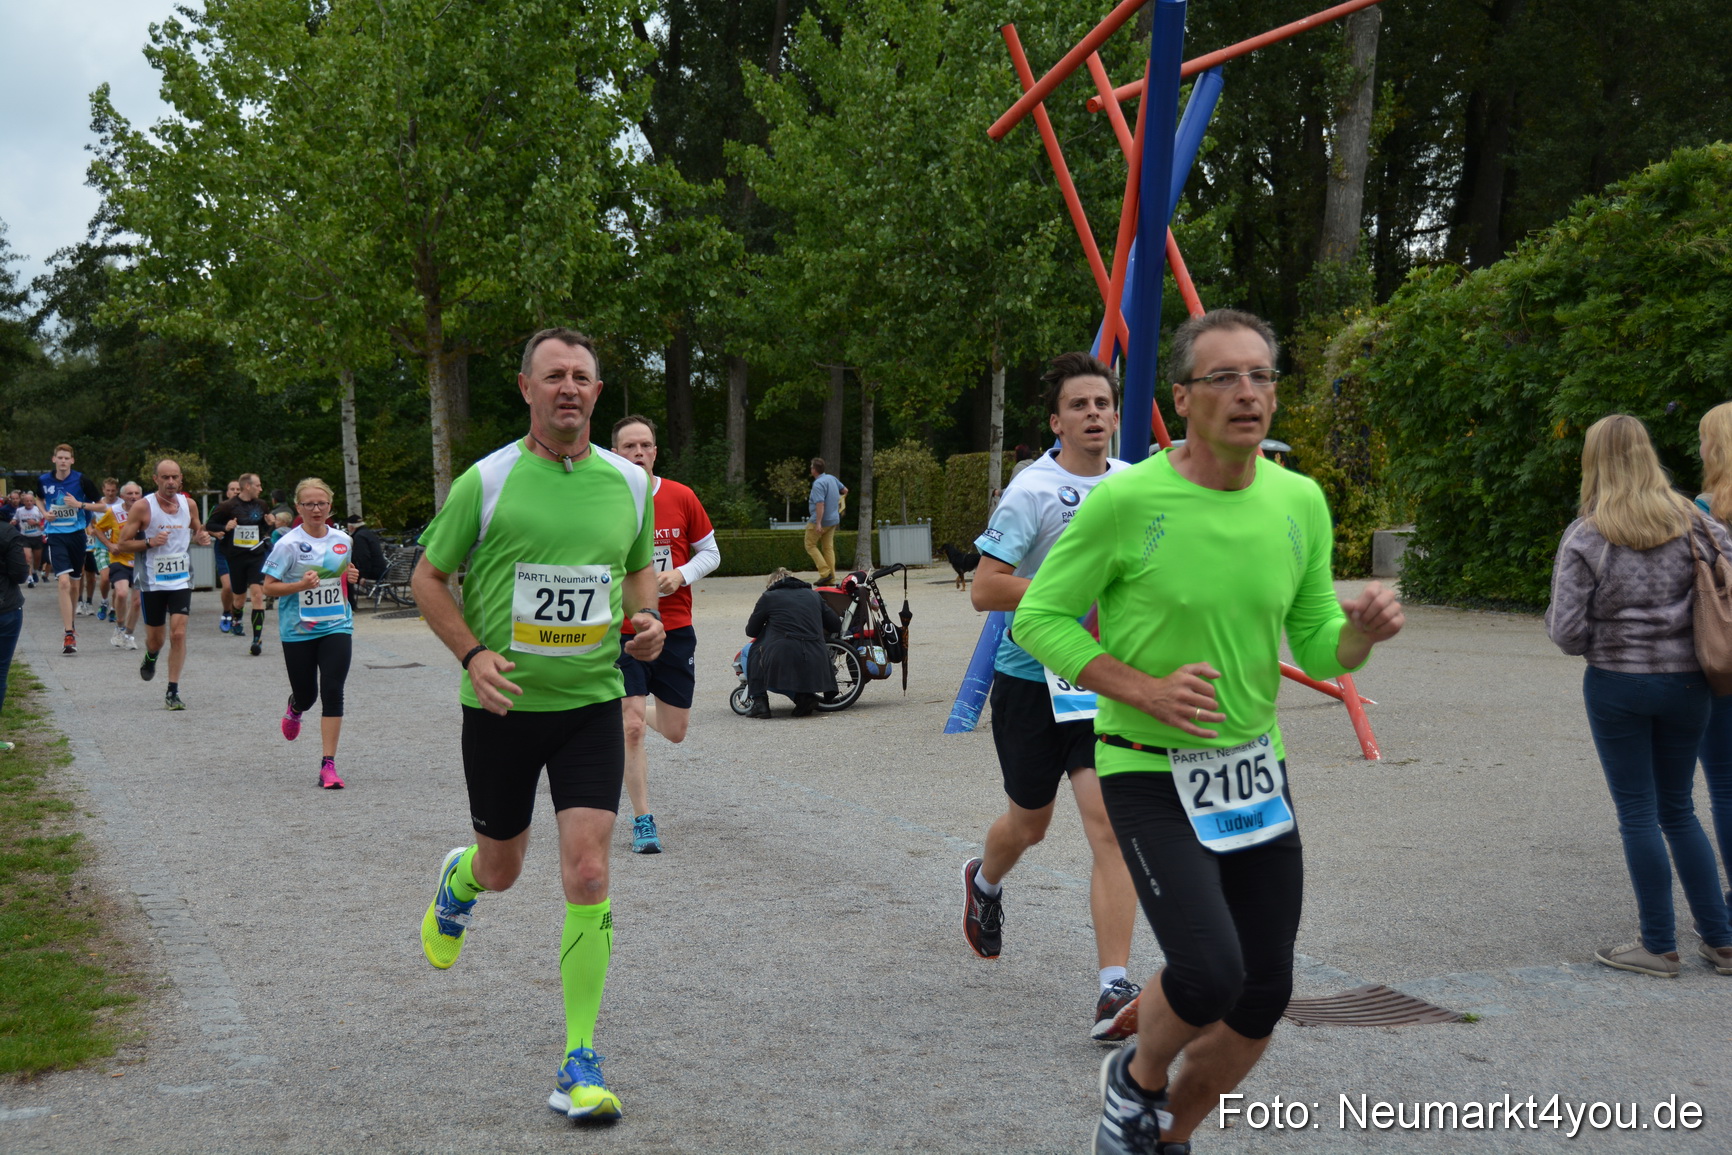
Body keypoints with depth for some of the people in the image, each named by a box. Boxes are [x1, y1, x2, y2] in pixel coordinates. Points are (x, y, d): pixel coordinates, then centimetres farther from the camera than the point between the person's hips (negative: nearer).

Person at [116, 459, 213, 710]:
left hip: (181, 579, 2)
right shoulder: (142, 506, -9)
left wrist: (202, 537, -1)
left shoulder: (189, 504, 3)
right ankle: (150, 659, 47)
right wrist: (150, 542, -21)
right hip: (152, 582, -2)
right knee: (155, 639, 9)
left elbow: (196, 531, 22)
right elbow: (122, 544, -6)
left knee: (178, 634, -11)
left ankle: (173, 691, -3)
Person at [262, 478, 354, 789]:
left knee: (333, 692, -10)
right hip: (298, 631, -2)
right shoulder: (288, 544, -9)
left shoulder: (343, 541, 4)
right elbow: (268, 586, -9)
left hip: (337, 627, 2)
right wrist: (300, 585, -22)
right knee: (307, 695, 9)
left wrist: (351, 577, 4)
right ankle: (294, 708, 50)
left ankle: (328, 764, -7)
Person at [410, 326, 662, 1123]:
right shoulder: (487, 481, -8)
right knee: (501, 870, 14)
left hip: (592, 704, 1)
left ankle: (578, 1067, 0)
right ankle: (458, 880, 55)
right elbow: (428, 578, 0)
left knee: (587, 876, -10)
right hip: (502, 706, -1)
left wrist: (646, 622, -3)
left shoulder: (629, 483, 2)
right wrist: (472, 654, -14)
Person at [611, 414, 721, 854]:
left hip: (676, 629, 2)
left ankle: (639, 713, 44)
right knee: (631, 728, -10)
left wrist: (682, 575, -11)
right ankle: (642, 821, 3)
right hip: (622, 632, -2)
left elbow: (710, 553, 7)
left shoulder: (682, 498, -2)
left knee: (675, 731, 8)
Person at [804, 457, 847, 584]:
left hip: (819, 520, -8)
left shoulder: (818, 484, -20)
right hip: (833, 520, 8)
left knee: (810, 545, 5)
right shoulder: (832, 479, 6)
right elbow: (845, 490, 21)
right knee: (828, 548, 10)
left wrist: (818, 523, -29)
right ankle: (831, 578, 7)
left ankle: (825, 572, -8)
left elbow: (820, 504, -27)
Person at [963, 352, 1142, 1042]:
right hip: (1032, 679, -3)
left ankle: (1114, 991, -12)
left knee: (1110, 824, -11)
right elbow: (985, 589, -19)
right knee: (1030, 822, 16)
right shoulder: (1033, 491, -13)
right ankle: (985, 883, 52)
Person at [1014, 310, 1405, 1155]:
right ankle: (1137, 1077, 14)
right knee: (1209, 975, -21)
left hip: (1254, 769, 6)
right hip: (1150, 775, -5)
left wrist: (1363, 630, -16)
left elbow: (1317, 652, 7)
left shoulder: (1300, 502, 0)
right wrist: (1144, 691, -20)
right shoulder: (1127, 500, -16)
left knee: (1263, 998, 8)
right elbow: (1038, 617, -9)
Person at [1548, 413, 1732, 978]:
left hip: (1616, 684, -4)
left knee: (1638, 814, 5)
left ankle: (1659, 946, 9)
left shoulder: (1584, 538, -10)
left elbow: (1567, 632, -13)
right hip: (1686, 683, 4)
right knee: (1679, 811, 16)